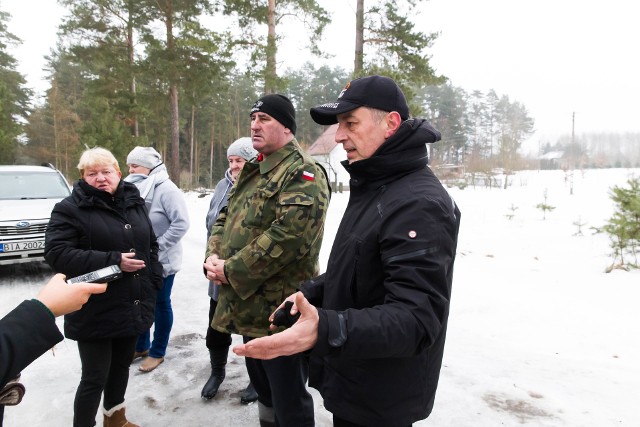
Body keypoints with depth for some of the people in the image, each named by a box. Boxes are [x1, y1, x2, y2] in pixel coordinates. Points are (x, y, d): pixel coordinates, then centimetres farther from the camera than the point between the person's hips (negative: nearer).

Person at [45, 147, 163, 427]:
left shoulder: (134, 202, 10)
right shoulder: (70, 208, -8)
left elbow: (150, 245, 17)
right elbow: (56, 253, -20)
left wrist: (153, 282, 7)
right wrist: (113, 261, -24)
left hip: (133, 307, 6)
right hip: (95, 312, -6)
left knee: (122, 365, 22)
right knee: (94, 378, 2)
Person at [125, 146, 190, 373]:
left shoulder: (166, 189, -18)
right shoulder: (134, 188, 4)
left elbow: (181, 224, -23)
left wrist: (156, 246, -21)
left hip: (161, 260, -7)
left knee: (160, 304, 8)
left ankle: (157, 352, 23)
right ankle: (141, 346, 37)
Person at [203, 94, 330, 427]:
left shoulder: (302, 174, -16)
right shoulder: (252, 172, 15)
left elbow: (288, 236, -28)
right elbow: (225, 218, 17)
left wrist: (232, 270, -20)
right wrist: (214, 256, -4)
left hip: (281, 311, -9)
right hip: (249, 307, 9)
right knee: (262, 386, 26)